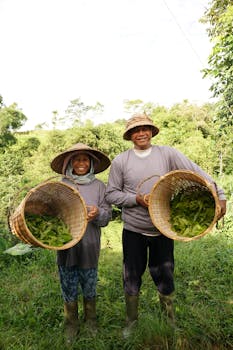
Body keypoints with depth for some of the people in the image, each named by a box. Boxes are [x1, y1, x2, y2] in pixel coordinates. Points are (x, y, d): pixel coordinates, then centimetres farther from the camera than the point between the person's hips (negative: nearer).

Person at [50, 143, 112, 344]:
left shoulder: (98, 186, -1)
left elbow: (107, 215, -3)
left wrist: (97, 213, -23)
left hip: (89, 245, 0)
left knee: (89, 285, 16)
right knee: (69, 287, 13)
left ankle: (90, 320, 42)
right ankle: (71, 324, 38)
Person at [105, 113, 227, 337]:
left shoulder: (167, 154, -5)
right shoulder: (120, 161, -4)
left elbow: (196, 172, -8)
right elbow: (111, 194, -2)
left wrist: (219, 195, -16)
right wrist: (137, 199, -16)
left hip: (162, 230, 0)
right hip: (133, 231, 0)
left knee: (165, 278, 16)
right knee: (132, 279, 15)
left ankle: (170, 322, 43)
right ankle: (131, 322, 41)